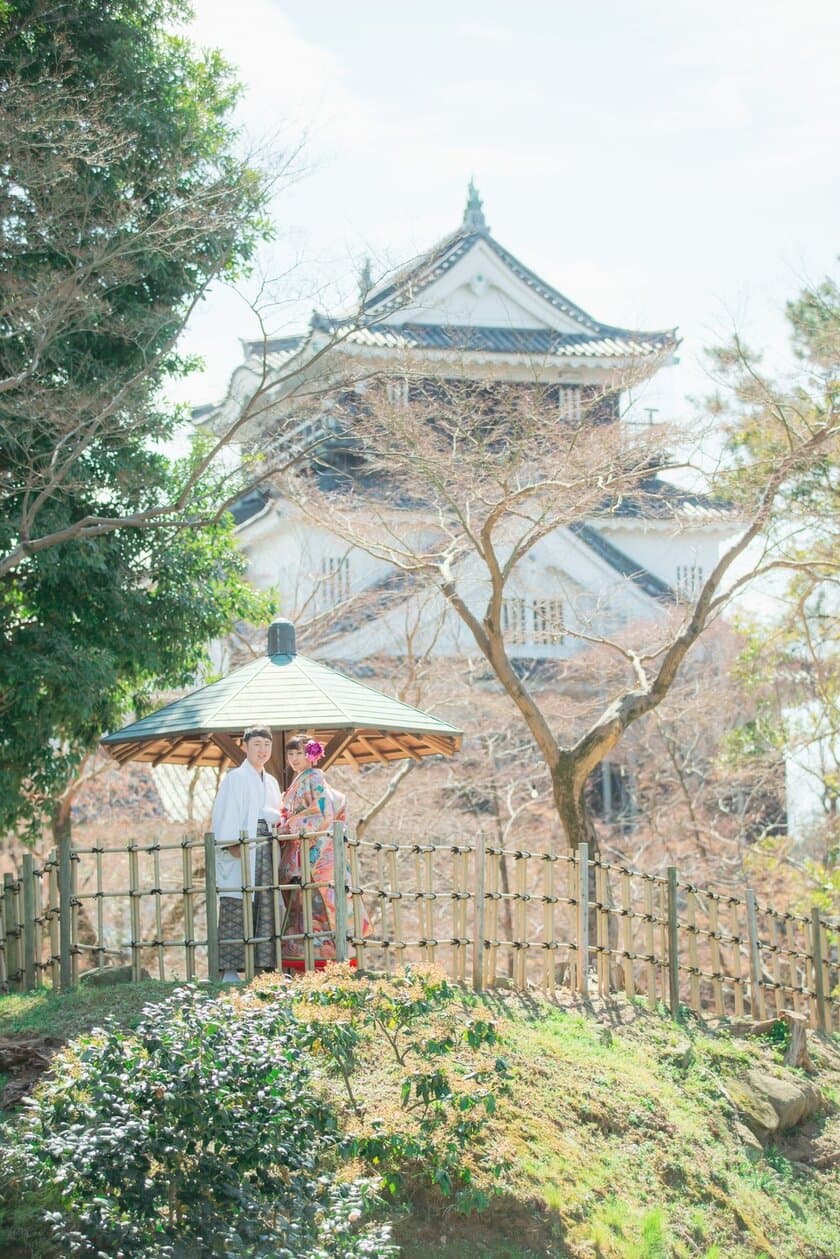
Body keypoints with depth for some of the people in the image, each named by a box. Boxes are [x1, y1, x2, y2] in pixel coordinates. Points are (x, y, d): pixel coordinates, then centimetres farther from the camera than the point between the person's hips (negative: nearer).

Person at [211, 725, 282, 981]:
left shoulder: (271, 782, 23)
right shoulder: (236, 778, 3)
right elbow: (226, 814, -7)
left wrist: (275, 818, 2)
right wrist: (231, 844, -18)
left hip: (266, 850, 7)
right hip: (239, 851, -7)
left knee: (267, 909, 0)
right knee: (236, 909, -11)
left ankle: (264, 966, 1)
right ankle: (230, 970, -13)